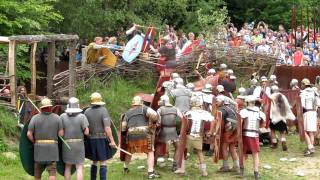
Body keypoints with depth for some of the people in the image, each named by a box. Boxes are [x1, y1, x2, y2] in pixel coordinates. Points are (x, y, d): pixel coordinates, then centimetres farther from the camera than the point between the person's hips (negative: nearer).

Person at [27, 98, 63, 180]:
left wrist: (34, 142, 10)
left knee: (38, 170, 15)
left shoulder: (35, 118, -3)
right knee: (52, 171, -2)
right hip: (52, 148, -1)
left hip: (39, 148, 1)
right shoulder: (57, 118, -1)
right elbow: (61, 133, -3)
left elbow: (29, 134, -6)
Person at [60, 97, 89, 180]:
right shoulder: (82, 116, -10)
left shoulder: (62, 116, -5)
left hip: (66, 144, 2)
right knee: (79, 168, 1)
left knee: (67, 167, 16)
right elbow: (86, 132, -12)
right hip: (79, 145, -2)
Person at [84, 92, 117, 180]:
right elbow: (107, 127, -17)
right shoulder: (103, 110, -10)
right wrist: (112, 140, -14)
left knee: (94, 162, 15)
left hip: (91, 140, 4)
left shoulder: (87, 111, 0)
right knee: (103, 162, 1)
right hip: (103, 139, -4)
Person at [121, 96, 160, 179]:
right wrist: (155, 121, 3)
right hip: (144, 135, -4)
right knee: (150, 152, 5)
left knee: (129, 151, 28)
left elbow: (123, 127, 13)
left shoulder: (127, 113, 17)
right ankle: (151, 172, -7)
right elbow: (153, 114, -15)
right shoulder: (144, 108, 5)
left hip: (131, 135, 4)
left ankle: (125, 168, 41)